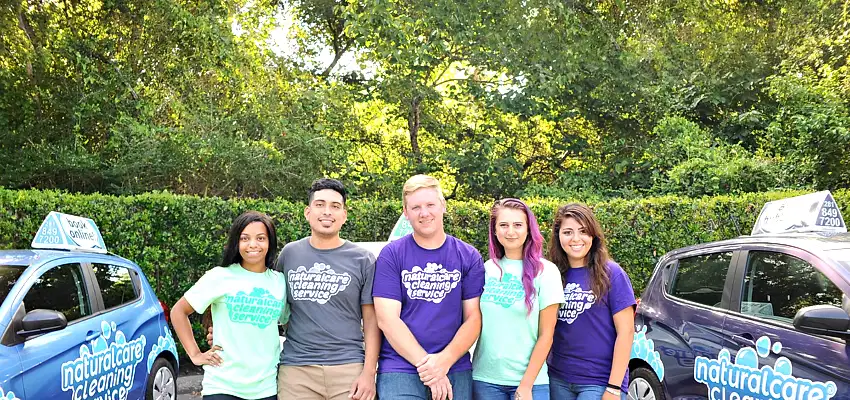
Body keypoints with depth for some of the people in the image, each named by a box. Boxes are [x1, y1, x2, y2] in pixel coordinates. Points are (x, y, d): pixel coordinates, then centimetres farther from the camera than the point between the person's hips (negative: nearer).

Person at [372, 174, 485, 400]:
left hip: (455, 370, 2)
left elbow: (473, 318, 1)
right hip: (399, 371, -1)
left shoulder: (469, 257, 5)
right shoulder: (391, 255, 0)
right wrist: (426, 365, -12)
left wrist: (444, 361, -13)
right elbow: (387, 320, -6)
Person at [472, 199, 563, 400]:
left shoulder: (545, 271, -5)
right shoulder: (486, 269, 3)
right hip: (485, 379, 3)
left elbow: (546, 334, -6)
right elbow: (475, 323, 9)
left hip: (530, 380, -2)